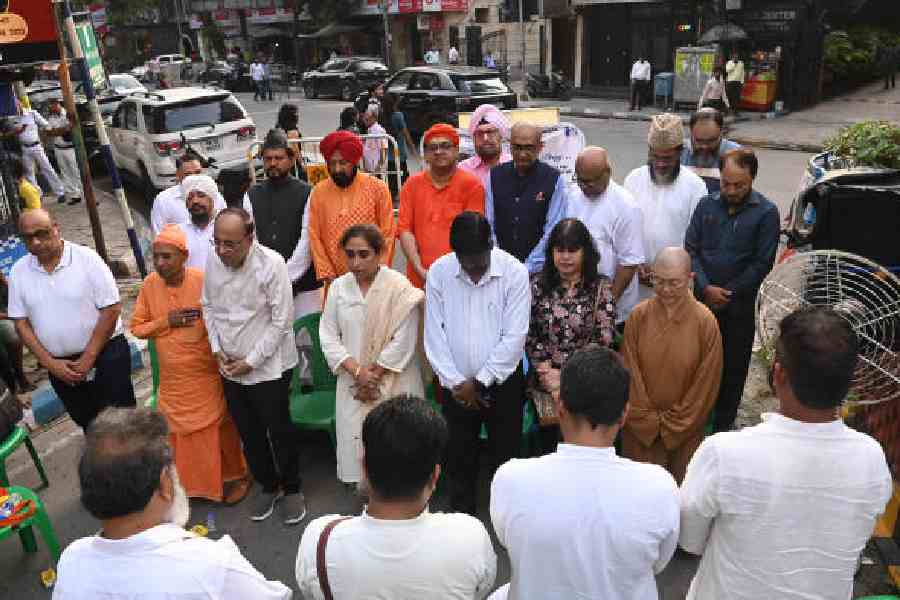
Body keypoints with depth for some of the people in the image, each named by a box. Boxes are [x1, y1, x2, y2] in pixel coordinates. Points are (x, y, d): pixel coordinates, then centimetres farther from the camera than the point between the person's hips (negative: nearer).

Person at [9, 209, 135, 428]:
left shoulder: (86, 258, -11)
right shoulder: (19, 271, 1)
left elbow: (111, 309, -12)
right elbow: (21, 323, 4)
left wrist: (88, 359, -13)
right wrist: (49, 363, -7)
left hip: (106, 355, -4)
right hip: (60, 367, 4)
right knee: (89, 426, 15)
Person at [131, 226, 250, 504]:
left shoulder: (204, 281, -17)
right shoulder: (149, 284, -5)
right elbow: (137, 328, 1)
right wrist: (166, 321, -15)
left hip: (207, 374, -4)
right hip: (171, 379, 4)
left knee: (219, 427, 11)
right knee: (180, 432, 17)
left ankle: (236, 476, 31)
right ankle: (190, 482, 38)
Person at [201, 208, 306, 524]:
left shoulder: (271, 264, -19)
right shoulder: (213, 261, -5)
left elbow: (281, 321, -17)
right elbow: (208, 306, 9)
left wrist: (251, 361, -14)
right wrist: (218, 350, -1)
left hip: (268, 365, -5)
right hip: (229, 366, 5)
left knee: (279, 430, 7)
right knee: (249, 433, 17)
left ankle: (292, 489, 29)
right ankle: (268, 486, 37)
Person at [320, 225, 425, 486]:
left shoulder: (399, 287, -12)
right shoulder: (339, 287, 0)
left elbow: (402, 343, -14)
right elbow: (328, 336, 0)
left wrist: (373, 375, -11)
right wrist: (358, 371, -11)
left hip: (394, 383, -3)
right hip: (353, 383, 4)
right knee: (355, 439, 8)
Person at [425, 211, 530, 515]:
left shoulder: (514, 272, -14)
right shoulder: (438, 272, -8)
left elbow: (514, 337, -15)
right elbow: (434, 334, -5)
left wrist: (480, 381, -12)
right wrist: (455, 381, -9)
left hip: (502, 381, -1)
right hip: (456, 384, 2)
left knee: (505, 455, 10)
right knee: (459, 456, 13)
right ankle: (461, 517, 34)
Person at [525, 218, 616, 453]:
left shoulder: (601, 288, 0)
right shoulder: (538, 285, 4)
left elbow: (603, 340, -6)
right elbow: (528, 335, 2)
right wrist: (545, 370, -9)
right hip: (544, 380, 1)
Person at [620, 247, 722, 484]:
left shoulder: (705, 321, -12)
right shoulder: (638, 316, -9)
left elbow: (706, 384, -7)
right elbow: (630, 374, -5)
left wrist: (674, 425, -5)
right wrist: (648, 421, -6)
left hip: (685, 432, -1)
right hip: (640, 429, 1)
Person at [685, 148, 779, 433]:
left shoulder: (766, 213, -6)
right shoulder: (707, 205, 2)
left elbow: (762, 263, -7)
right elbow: (691, 249, 0)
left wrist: (728, 293, -9)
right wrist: (706, 288, -11)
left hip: (739, 304, -2)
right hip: (702, 299, 2)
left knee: (733, 366, 9)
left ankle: (723, 425, 26)